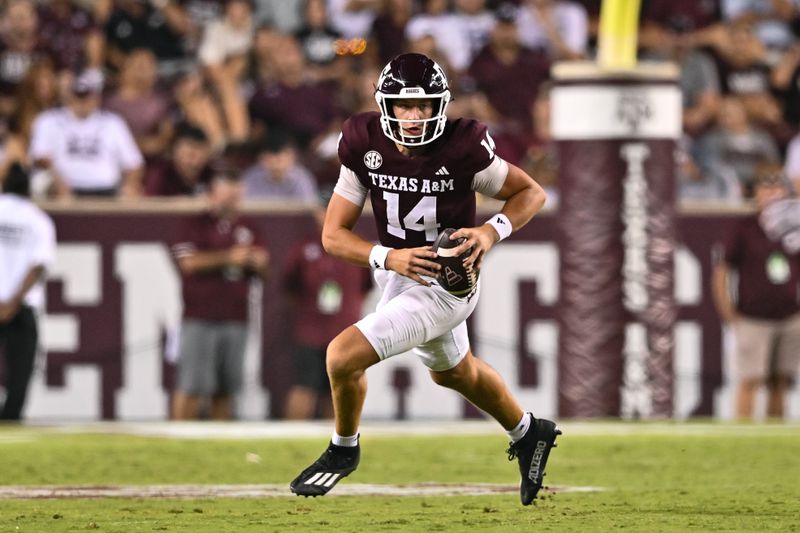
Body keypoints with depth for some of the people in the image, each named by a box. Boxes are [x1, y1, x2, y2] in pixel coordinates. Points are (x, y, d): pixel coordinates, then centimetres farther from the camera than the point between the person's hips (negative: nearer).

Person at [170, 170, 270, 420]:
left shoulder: (248, 230, 16)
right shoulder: (195, 226, 1)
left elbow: (265, 272, 20)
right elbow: (189, 262, -14)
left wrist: (259, 263, -4)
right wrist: (228, 257, -18)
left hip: (235, 321, 5)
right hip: (200, 321, -5)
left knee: (225, 390, 4)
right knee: (192, 387, -9)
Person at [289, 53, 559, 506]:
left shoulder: (461, 150, -26)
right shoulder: (366, 147, -15)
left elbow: (532, 192, -11)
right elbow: (334, 234, -12)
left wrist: (492, 231, -28)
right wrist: (388, 258, -29)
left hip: (447, 286, -7)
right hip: (400, 275, 7)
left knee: (343, 355, -17)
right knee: (454, 372, 30)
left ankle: (343, 451, 13)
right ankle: (528, 435, 57)